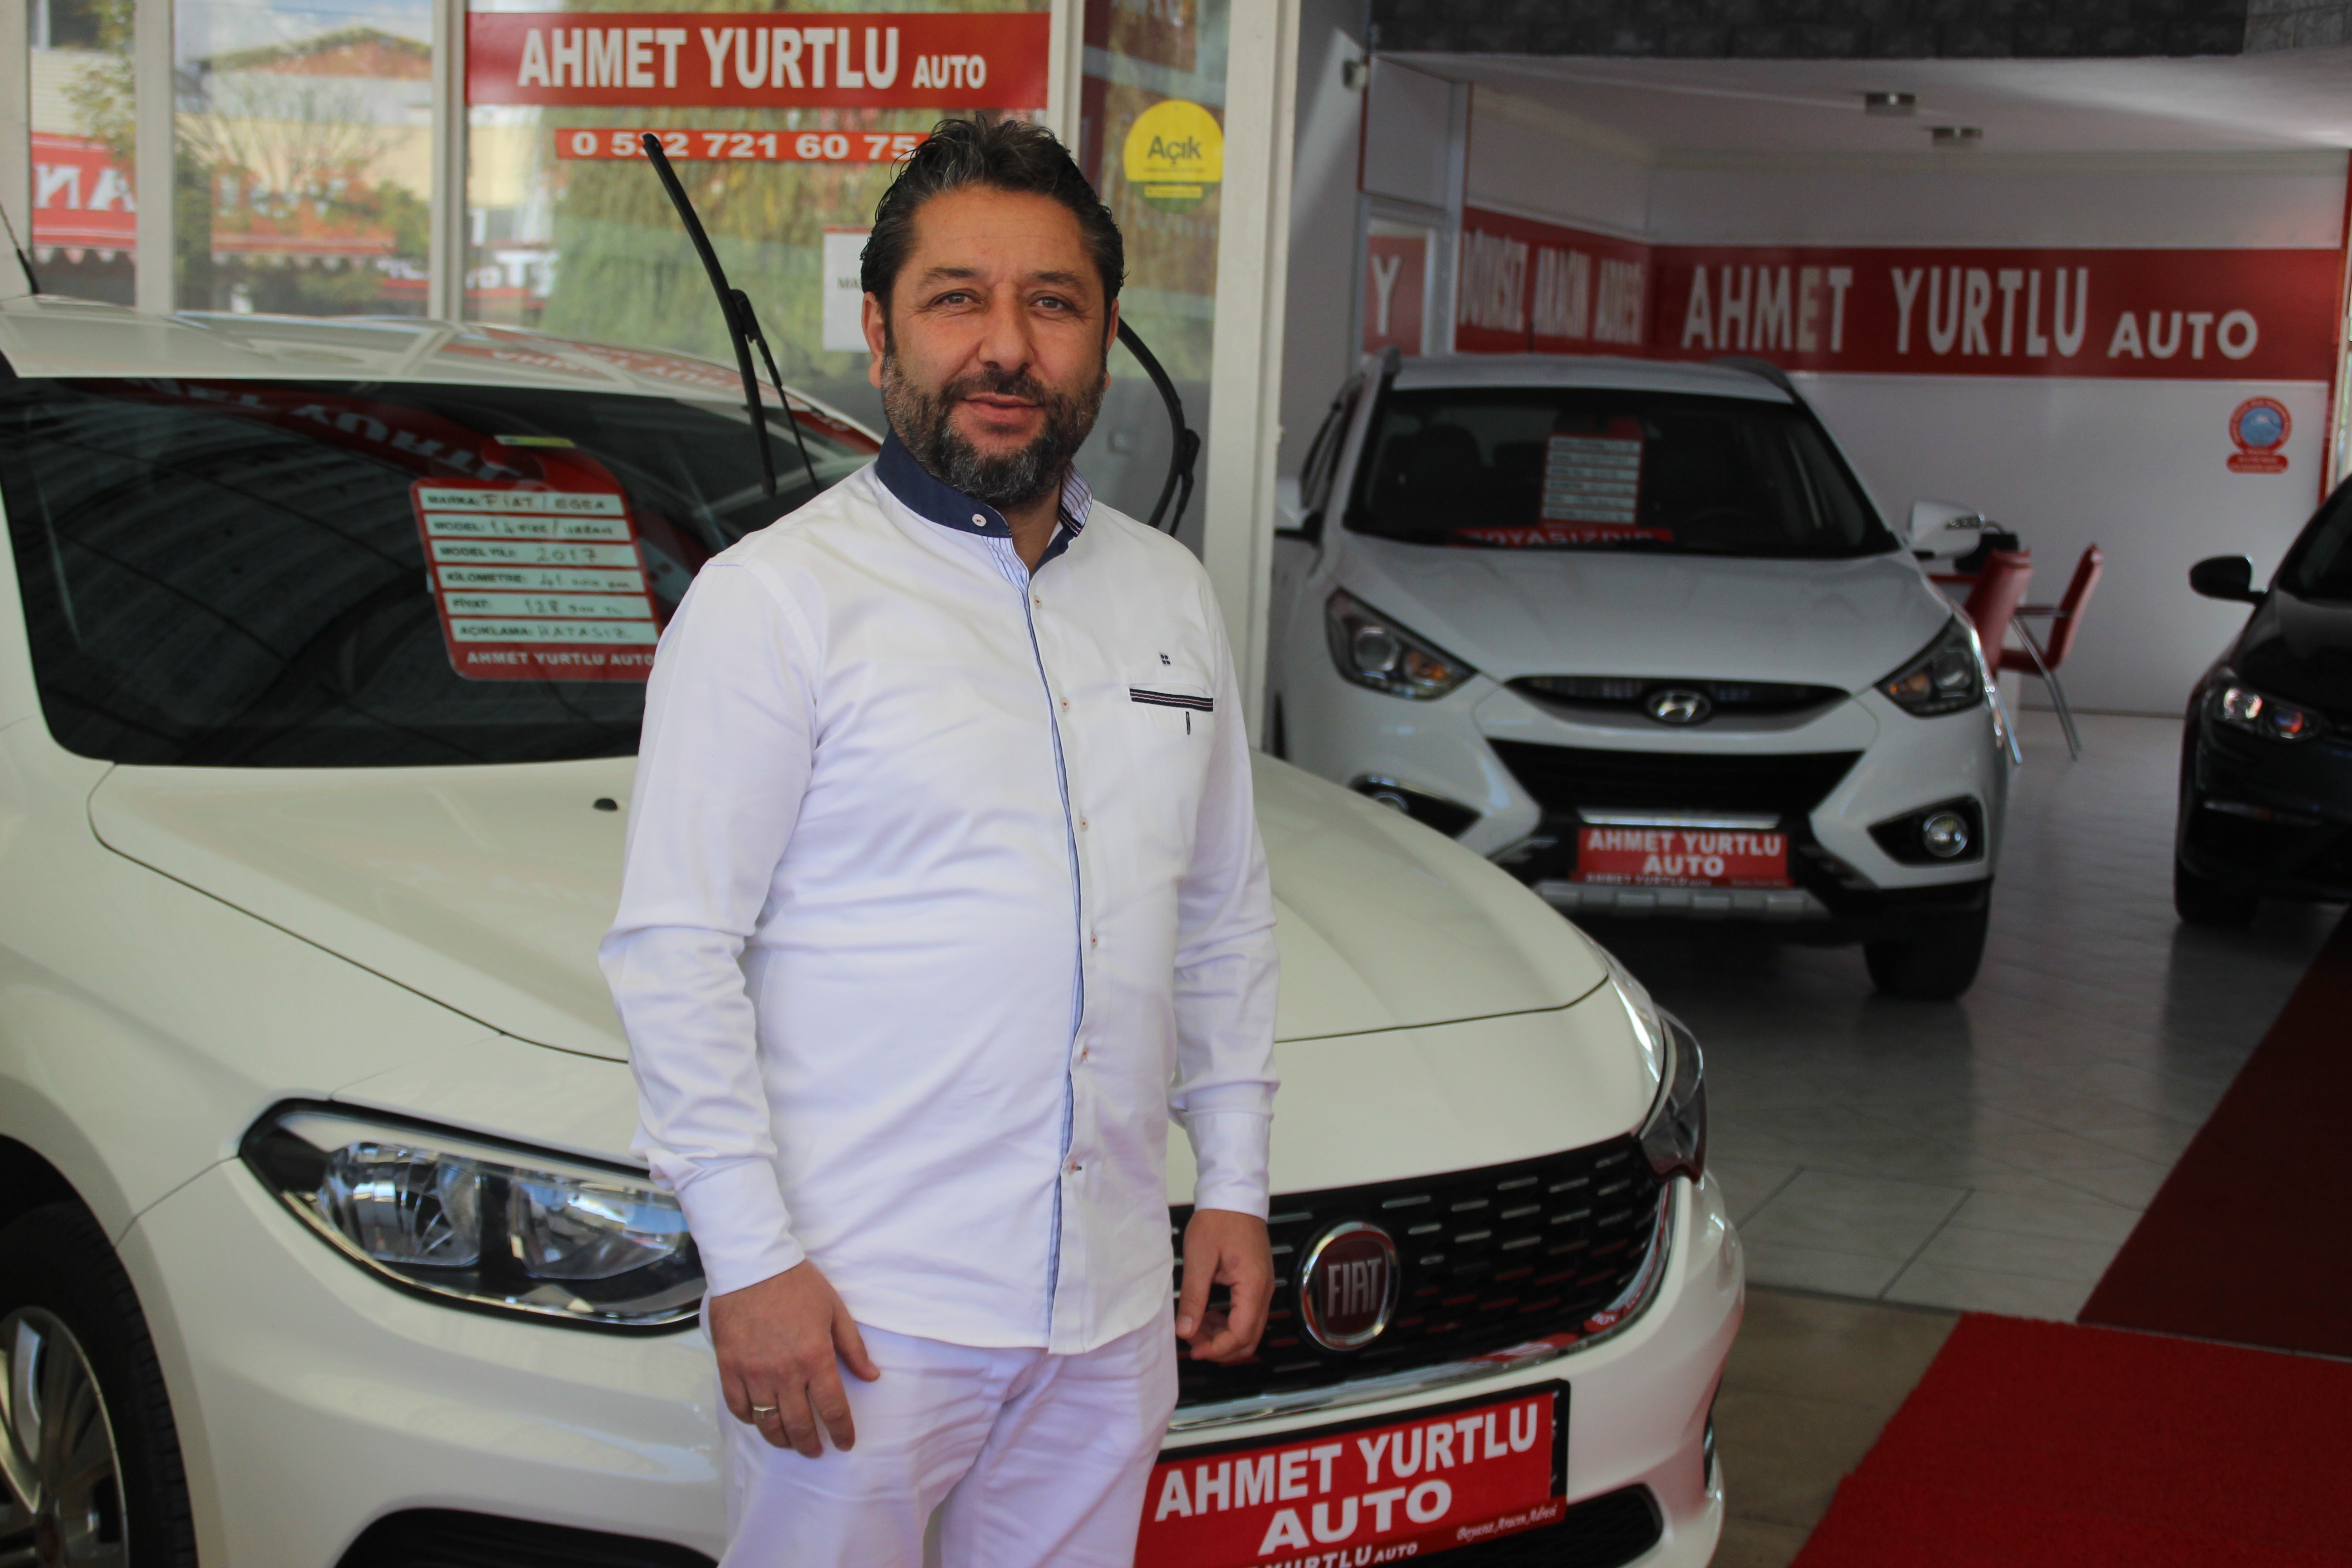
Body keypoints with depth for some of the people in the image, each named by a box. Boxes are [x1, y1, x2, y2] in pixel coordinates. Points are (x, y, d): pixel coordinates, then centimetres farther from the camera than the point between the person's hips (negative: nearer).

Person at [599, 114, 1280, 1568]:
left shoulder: (1171, 594, 11)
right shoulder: (775, 597, -7)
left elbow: (1228, 914, 18)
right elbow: (675, 953, -11)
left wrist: (1235, 1178, 12)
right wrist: (750, 1257, -15)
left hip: (1110, 1304, 5)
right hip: (862, 1299, -5)